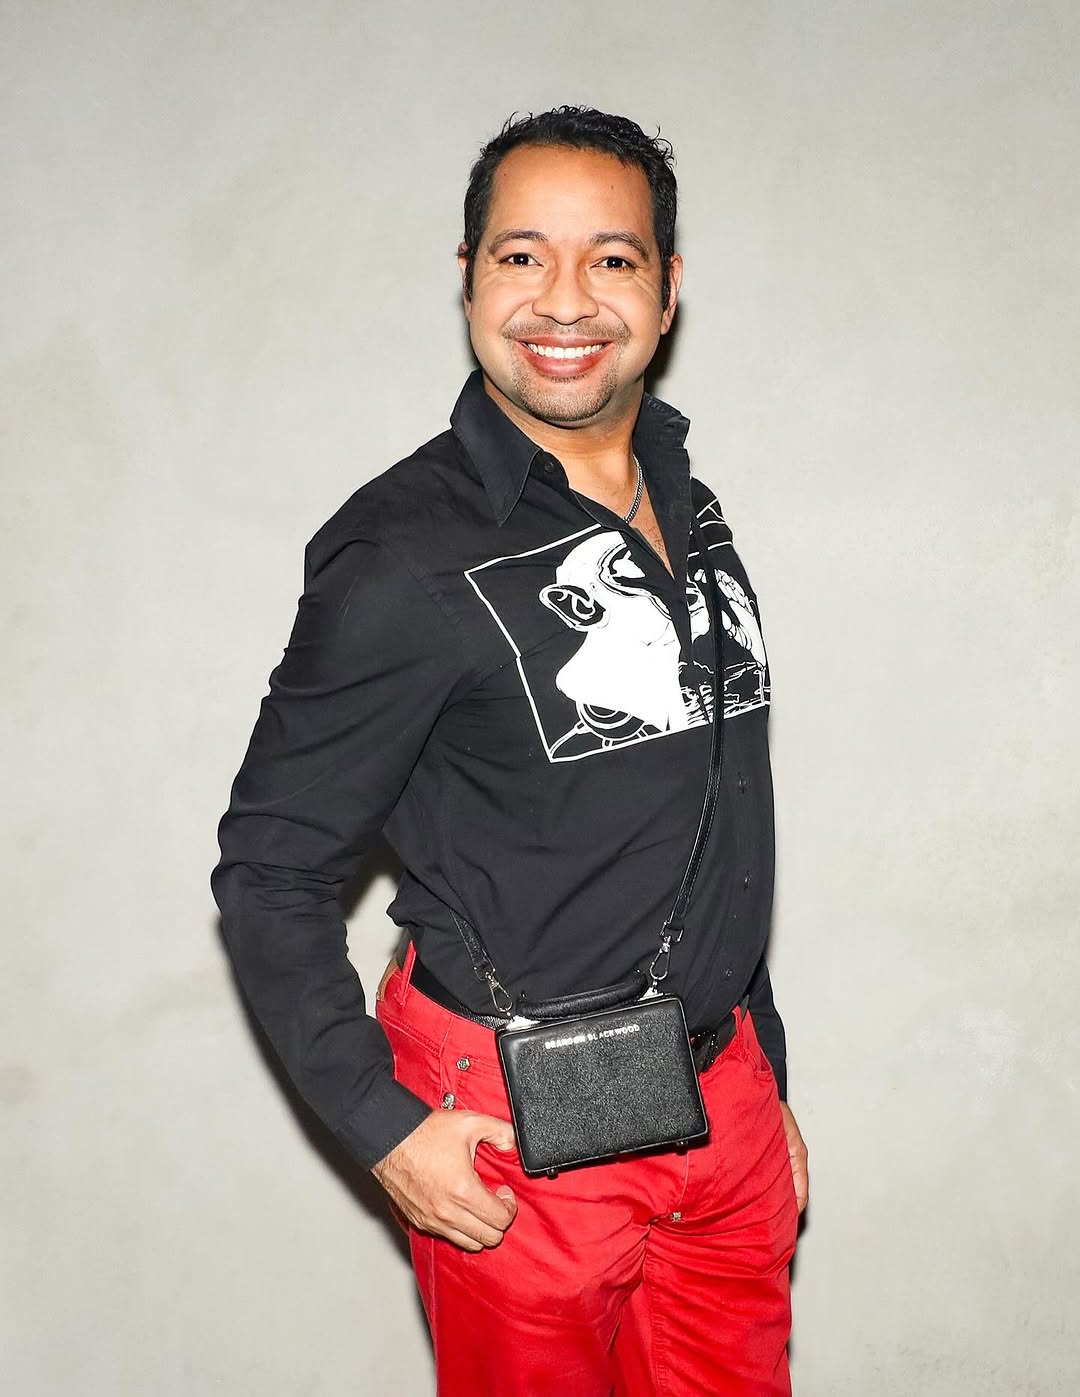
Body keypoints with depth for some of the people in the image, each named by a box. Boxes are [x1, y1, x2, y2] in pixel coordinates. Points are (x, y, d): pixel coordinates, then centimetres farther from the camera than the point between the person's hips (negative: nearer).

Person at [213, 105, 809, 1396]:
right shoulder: (406, 555, -16)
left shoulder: (693, 515, 6)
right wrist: (383, 1128, -16)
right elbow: (268, 868, -11)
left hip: (723, 1097, 6)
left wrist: (766, 1079, 16)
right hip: (522, 1129, -6)